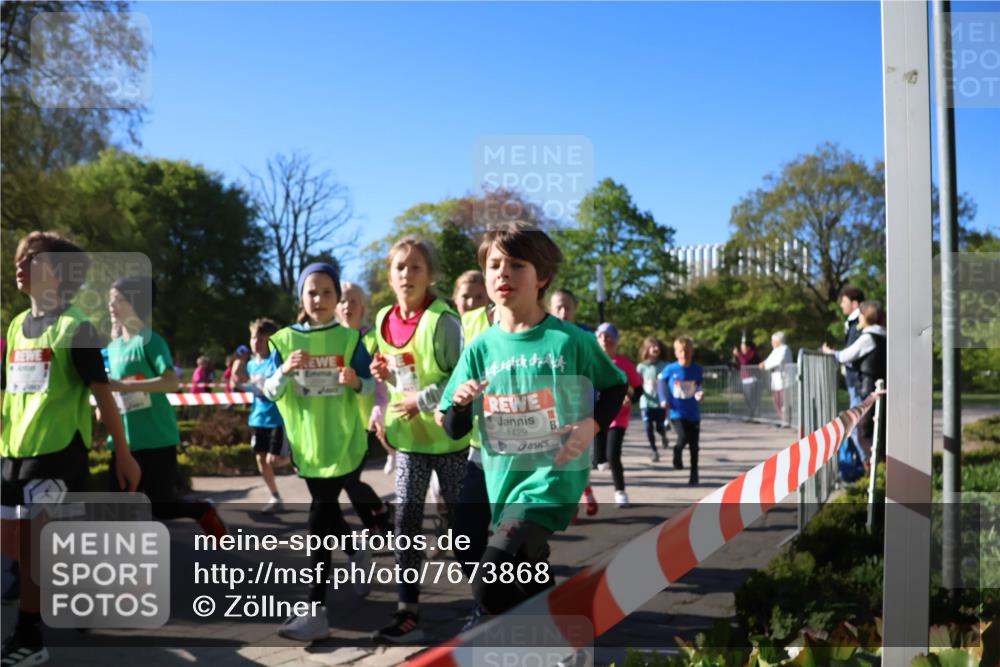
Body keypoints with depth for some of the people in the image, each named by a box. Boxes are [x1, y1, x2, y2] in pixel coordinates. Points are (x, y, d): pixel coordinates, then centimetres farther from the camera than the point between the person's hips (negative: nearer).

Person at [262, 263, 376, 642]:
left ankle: (316, 610, -8)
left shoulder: (349, 338, -2)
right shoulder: (285, 340, 2)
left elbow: (371, 385, -1)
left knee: (320, 519, -10)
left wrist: (355, 382, -23)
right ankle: (358, 558, 47)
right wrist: (284, 371, -22)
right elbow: (269, 392, -2)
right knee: (328, 512, 18)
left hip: (343, 441, -3)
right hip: (307, 443, 4)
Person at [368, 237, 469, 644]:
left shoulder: (442, 320, -17)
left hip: (447, 435, -5)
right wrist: (384, 375, -3)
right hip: (407, 435, 5)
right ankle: (408, 613, 10)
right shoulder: (384, 320, 4)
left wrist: (423, 399, -18)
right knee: (406, 519, 3)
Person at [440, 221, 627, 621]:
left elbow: (615, 387, 7)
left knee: (490, 585, -20)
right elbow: (454, 431, 6)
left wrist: (593, 425, -11)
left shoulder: (570, 340, -7)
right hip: (503, 482, 5)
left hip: (552, 478, -5)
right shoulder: (481, 348, 2)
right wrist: (460, 403, -16)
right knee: (529, 578, 21)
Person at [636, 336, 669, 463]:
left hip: (660, 403, -1)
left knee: (659, 427, -1)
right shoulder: (641, 367, 2)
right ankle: (653, 450, 16)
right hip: (646, 403, 1)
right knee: (649, 428, -1)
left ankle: (663, 436, 35)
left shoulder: (665, 366, -1)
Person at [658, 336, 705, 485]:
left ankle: (694, 474, 23)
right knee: (683, 437, -21)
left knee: (694, 445, 6)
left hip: (693, 414, 2)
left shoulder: (697, 369, -3)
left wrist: (699, 394, -13)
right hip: (677, 412, -2)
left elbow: (698, 386, 9)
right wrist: (663, 399, 4)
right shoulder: (670, 369, -7)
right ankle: (677, 452, 13)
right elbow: (661, 380, 11)